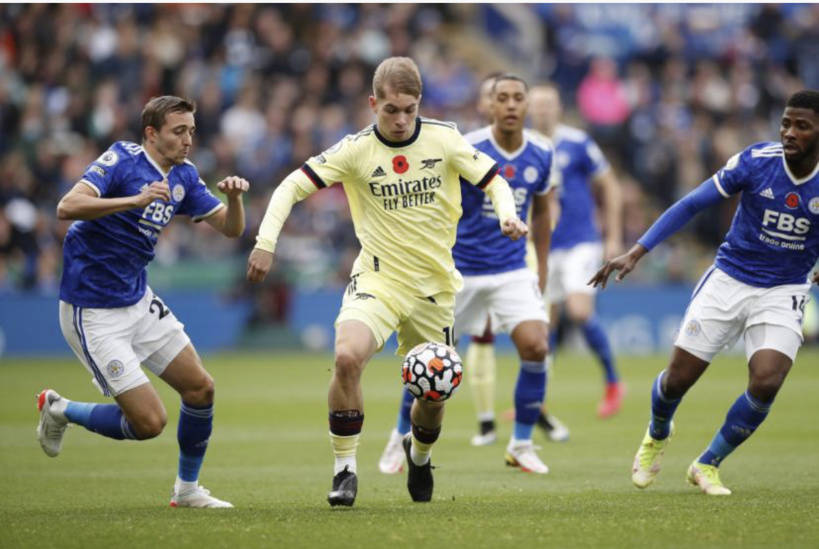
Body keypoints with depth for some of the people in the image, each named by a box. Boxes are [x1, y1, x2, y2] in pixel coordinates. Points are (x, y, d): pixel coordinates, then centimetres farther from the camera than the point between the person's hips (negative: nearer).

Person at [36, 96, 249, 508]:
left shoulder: (184, 177, 7)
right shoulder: (121, 161, -17)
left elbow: (230, 228, 10)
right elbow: (67, 207, -30)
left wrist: (234, 197, -12)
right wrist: (134, 200, -39)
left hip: (140, 302, 8)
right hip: (94, 314, -8)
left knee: (200, 389, 6)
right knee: (149, 421, -11)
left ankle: (187, 488, 24)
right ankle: (59, 411, 12)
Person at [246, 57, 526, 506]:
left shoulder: (444, 139, -5)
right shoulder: (357, 149, -9)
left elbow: (493, 181, 4)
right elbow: (293, 186, -8)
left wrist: (507, 214, -17)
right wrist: (266, 241, -19)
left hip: (434, 283, 2)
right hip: (378, 279, -2)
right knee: (347, 356, -30)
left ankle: (419, 453, 43)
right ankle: (344, 468, -15)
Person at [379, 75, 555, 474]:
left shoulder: (541, 155, -2)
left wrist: (542, 269, 14)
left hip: (512, 271, 3)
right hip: (459, 271, -2)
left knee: (536, 347, -16)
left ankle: (521, 445, 0)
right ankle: (401, 439, 26)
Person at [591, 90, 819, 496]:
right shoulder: (755, 162, -15)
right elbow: (691, 205, -9)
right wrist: (636, 252, -14)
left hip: (783, 294, 0)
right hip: (729, 280, 0)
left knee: (766, 383, -21)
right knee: (677, 379, 2)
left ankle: (708, 465, 4)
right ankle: (657, 436, 40)